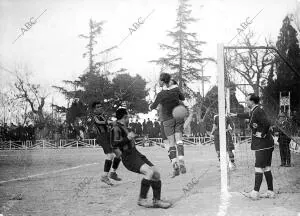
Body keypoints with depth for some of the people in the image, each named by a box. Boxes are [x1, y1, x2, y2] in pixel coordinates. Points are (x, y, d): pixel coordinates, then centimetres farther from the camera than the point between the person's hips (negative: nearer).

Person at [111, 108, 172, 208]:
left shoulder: (123, 127, 19)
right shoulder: (116, 128, -9)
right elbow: (114, 145, -20)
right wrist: (127, 138, -25)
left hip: (136, 155, 10)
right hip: (129, 159, -10)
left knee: (157, 174, -3)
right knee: (150, 172, -29)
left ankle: (157, 201, 3)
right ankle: (142, 199, -19)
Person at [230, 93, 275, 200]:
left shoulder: (258, 111, -16)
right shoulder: (254, 111, 14)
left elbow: (267, 124, -29)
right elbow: (248, 115, 37)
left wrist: (262, 135, -16)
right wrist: (236, 115, 51)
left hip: (262, 144, -9)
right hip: (266, 144, 9)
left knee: (259, 168, -8)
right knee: (266, 168, 10)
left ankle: (255, 193, -6)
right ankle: (270, 192, 12)